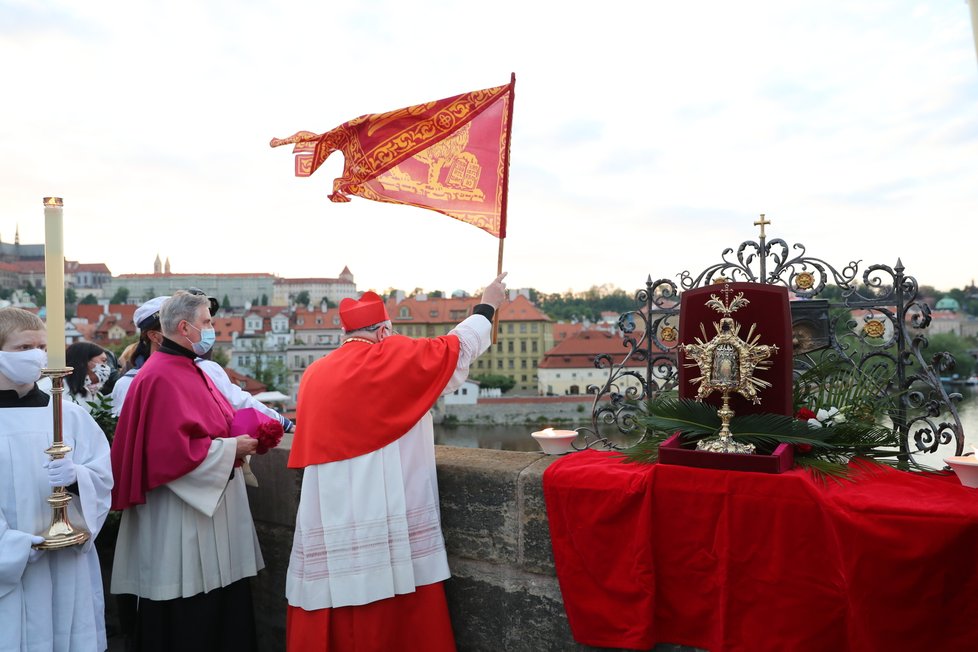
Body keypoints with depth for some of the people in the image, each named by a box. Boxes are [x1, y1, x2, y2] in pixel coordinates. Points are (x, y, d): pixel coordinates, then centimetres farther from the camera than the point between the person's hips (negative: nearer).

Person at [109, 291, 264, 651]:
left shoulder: (191, 371, 12)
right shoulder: (161, 378, -18)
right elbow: (175, 449, -24)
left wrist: (242, 437, 6)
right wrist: (231, 448, -16)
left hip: (208, 503, 10)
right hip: (181, 518, -10)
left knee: (219, 607, 15)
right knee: (187, 620, 3)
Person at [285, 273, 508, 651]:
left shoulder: (315, 374, 9)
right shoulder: (391, 358, -7)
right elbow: (456, 348, 3)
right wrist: (488, 305, 17)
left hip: (329, 521, 6)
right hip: (385, 518, -5)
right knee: (395, 616, 6)